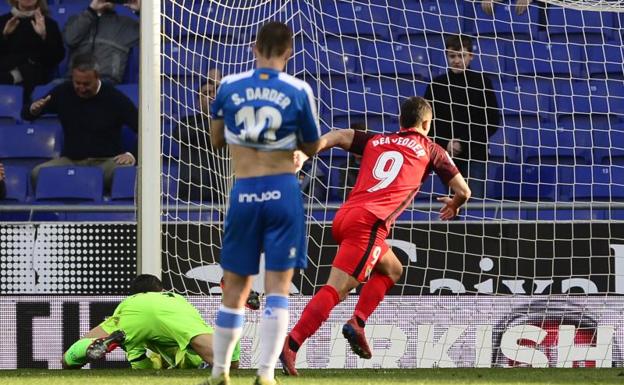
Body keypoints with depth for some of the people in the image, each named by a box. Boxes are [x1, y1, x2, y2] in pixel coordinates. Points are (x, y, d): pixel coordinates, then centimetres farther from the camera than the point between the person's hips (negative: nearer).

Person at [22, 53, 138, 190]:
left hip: (107, 161, -2)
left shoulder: (114, 98, -2)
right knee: (37, 173, -28)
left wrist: (132, 155, -17)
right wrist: (32, 110, -10)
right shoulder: (63, 93, 6)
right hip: (71, 160, 2)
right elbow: (26, 115, 15)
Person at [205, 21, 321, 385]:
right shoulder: (298, 91, -4)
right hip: (283, 191, -1)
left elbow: (217, 140, 13)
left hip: (243, 192, 2)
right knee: (278, 286, 0)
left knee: (235, 287, 12)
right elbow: (312, 147, 7)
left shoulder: (229, 87, 0)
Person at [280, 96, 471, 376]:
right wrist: (454, 206, 41)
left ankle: (357, 324, 9)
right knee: (336, 289, -14)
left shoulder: (375, 141, 25)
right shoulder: (430, 150, 16)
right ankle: (290, 345, -27)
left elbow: (337, 136, 8)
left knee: (392, 270, 26)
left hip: (344, 217, 6)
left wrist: (303, 154, 0)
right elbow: (463, 191, 19)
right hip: (370, 223, -6)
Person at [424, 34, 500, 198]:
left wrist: (464, 144, -10)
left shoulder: (481, 82, 1)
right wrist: (446, 144, -8)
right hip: (447, 159, 2)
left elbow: (493, 122, -1)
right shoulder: (437, 85, 6)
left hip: (474, 158, -2)